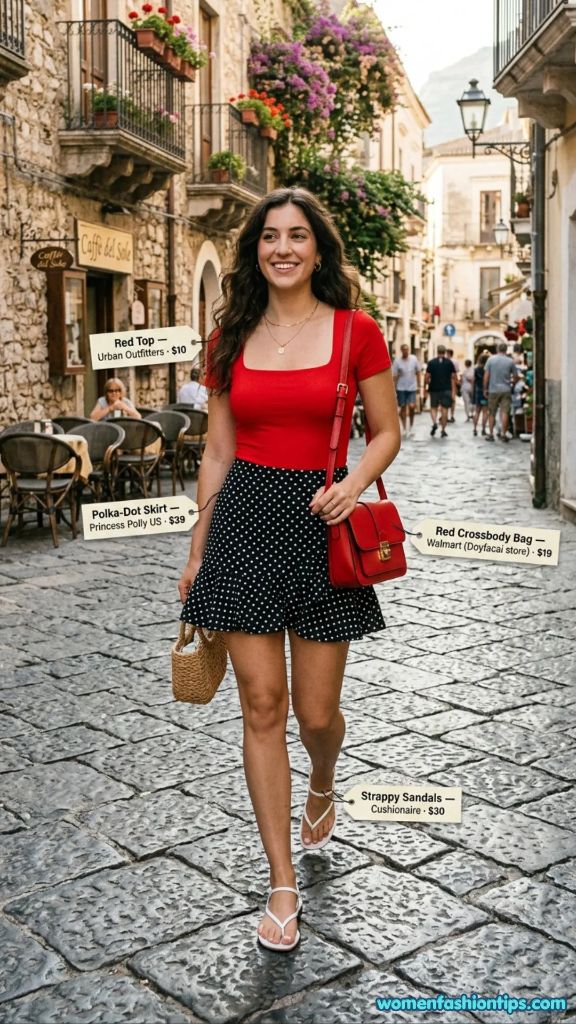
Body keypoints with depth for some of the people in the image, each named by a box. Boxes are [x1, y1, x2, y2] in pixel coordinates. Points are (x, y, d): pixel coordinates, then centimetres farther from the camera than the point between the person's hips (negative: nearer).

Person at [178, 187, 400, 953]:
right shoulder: (230, 340, 6)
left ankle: (322, 788, 44)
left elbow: (387, 432, 6)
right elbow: (218, 450, 10)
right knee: (262, 707, 2)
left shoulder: (356, 331, -1)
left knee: (317, 712, 5)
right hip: (244, 521, 2)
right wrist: (198, 549, 10)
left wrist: (355, 482, -15)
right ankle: (283, 886, 15)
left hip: (319, 521, -1)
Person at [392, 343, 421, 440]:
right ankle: (404, 429, 16)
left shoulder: (414, 359, 0)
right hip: (401, 388, 0)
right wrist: (394, 389, -6)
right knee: (402, 407, 6)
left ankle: (411, 426, 9)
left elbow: (418, 372, 8)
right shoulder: (397, 361, -4)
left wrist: (418, 385, 5)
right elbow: (394, 376, -3)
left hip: (412, 388, 0)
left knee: (412, 407, -11)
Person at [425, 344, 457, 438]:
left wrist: (425, 387, 10)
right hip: (446, 389, 0)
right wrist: (453, 391, 2)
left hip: (434, 389, 0)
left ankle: (434, 423, -12)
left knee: (433, 407, 14)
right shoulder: (449, 362, 1)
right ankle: (443, 430, 6)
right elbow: (453, 378, 0)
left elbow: (427, 377, -4)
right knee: (445, 409, 5)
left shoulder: (431, 362, -1)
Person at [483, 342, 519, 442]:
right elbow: (515, 377, 4)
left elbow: (486, 376, -3)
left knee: (492, 413, 9)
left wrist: (485, 389, 5)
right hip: (506, 390, 0)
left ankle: (490, 434, 10)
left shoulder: (491, 359, -2)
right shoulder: (510, 361, -1)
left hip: (493, 390, 0)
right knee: (505, 412, 0)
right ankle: (503, 434, -3)